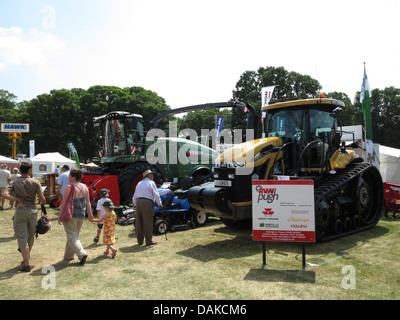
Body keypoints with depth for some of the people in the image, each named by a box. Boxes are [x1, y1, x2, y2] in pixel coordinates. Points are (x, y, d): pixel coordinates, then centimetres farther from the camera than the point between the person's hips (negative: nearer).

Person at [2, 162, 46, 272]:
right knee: (31, 235, 20)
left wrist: (17, 200, -8)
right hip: (32, 210, 0)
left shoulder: (14, 183, 2)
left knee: (22, 237, 1)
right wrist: (43, 202, 14)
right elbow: (42, 198, -7)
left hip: (20, 211, 0)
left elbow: (5, 194, -15)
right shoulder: (35, 182, -3)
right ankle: (27, 254, 40)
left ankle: (26, 264, -1)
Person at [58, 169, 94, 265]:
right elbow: (88, 202, 7)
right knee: (74, 235, 19)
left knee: (72, 237, 1)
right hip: (81, 215, 6)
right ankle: (68, 255, 29)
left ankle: (82, 254, -12)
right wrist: (89, 213, 16)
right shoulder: (85, 187, 2)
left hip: (71, 215, -6)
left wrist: (60, 216, -6)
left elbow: (64, 203, -14)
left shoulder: (69, 188, -16)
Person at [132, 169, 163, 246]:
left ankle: (140, 241, 16)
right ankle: (149, 241, 3)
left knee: (139, 222, 9)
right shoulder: (151, 183, 1)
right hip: (147, 203, -7)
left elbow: (134, 197, 21)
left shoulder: (139, 184, 21)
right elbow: (156, 195, -4)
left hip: (138, 202, 7)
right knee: (148, 222, -1)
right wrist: (160, 204, 7)